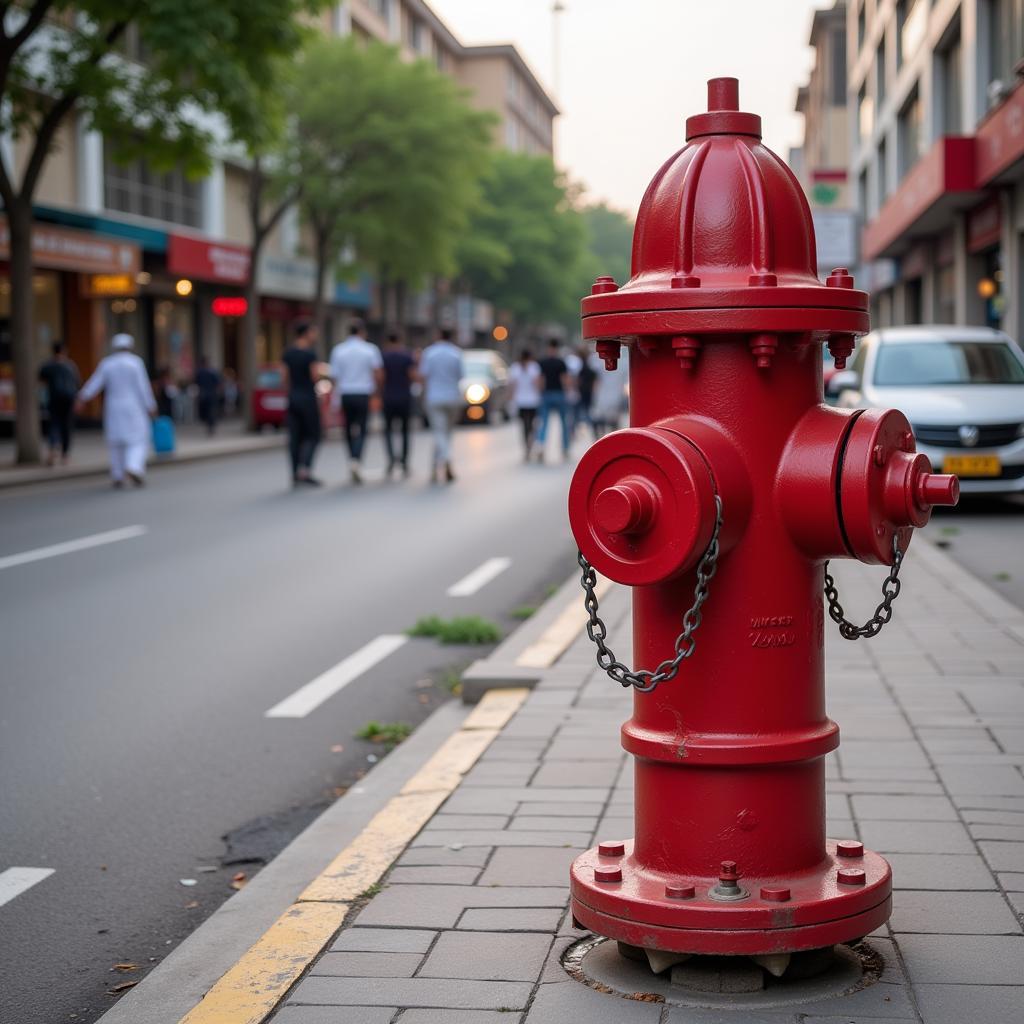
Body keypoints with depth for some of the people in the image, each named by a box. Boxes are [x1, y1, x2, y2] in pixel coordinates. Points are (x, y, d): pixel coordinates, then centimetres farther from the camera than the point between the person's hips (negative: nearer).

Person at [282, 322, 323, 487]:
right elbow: (315, 377, -12)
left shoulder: (287, 354, 7)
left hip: (292, 397, 6)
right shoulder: (310, 354, -12)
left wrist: (290, 394, 16)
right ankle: (305, 468, -13)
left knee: (295, 436, 6)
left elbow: (285, 377, 9)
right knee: (312, 436, 2)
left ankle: (296, 475, 5)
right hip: (308, 398, -6)